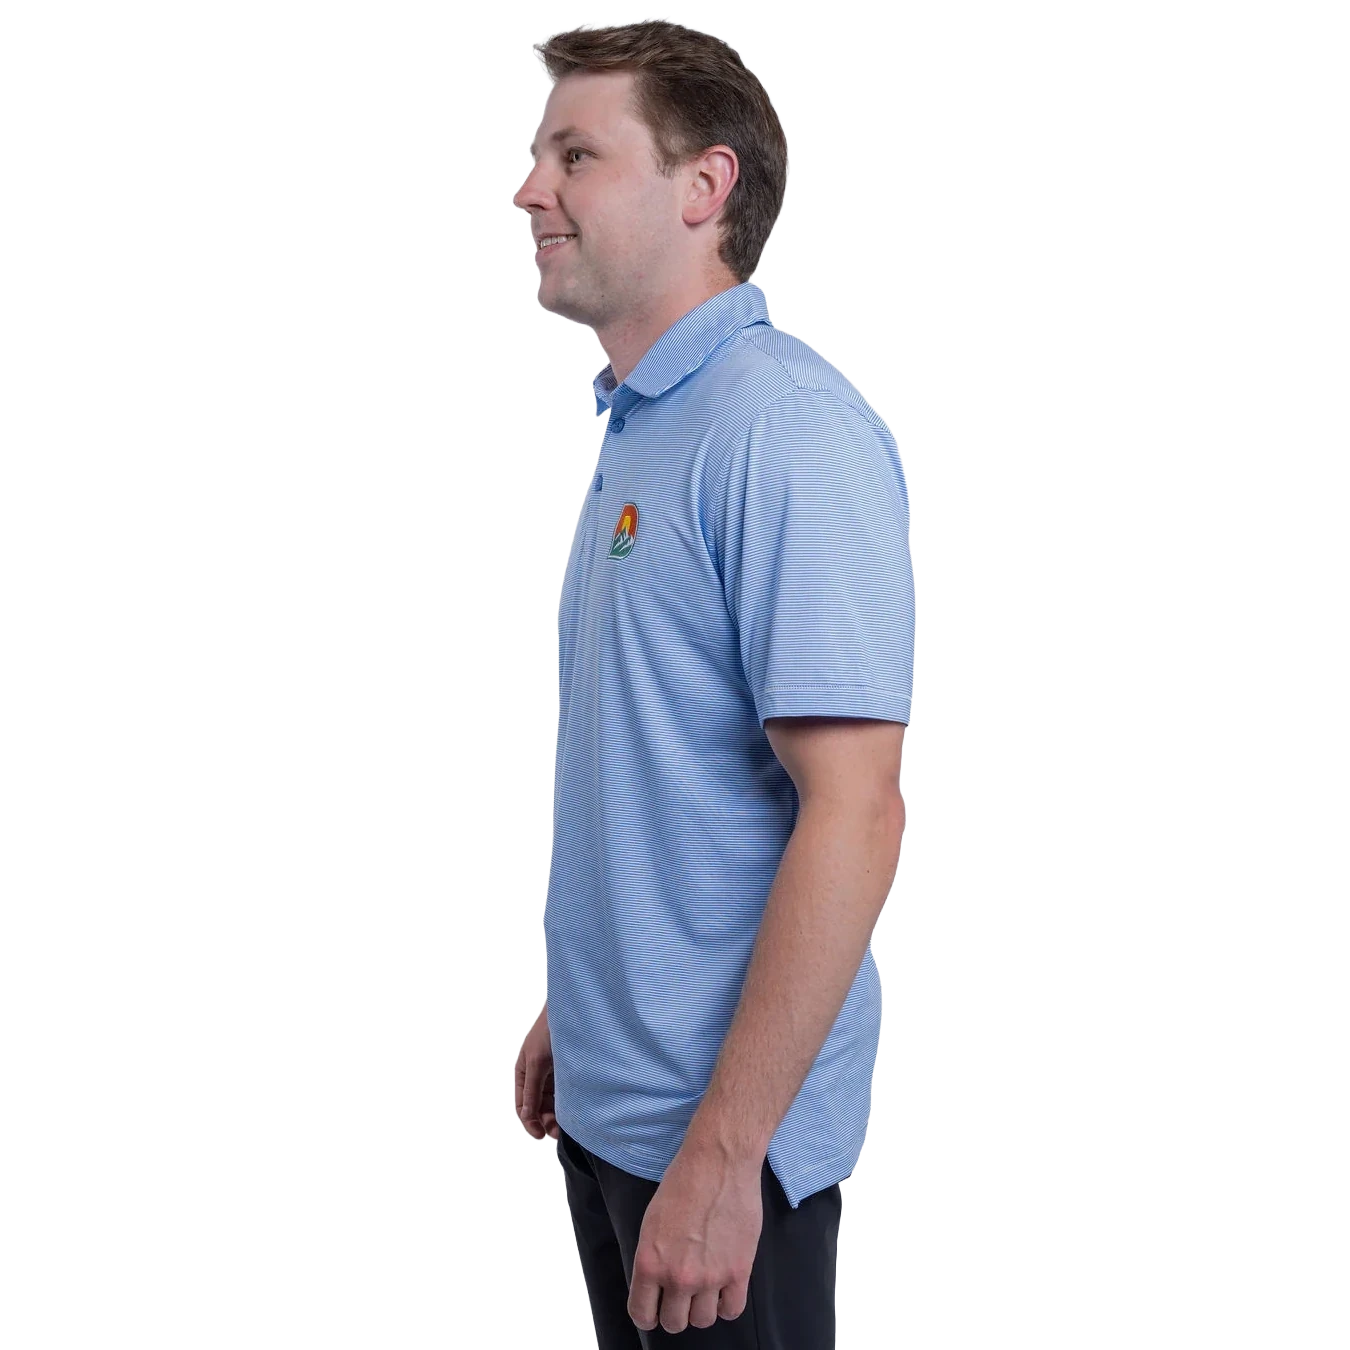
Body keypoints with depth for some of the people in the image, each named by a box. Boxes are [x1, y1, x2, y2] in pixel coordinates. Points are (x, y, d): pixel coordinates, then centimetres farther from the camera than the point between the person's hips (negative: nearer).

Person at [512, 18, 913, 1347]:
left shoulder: (789, 427, -20)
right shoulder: (639, 429, 9)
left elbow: (853, 814, -24)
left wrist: (719, 1153, -23)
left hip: (719, 1126, -8)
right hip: (608, 1093, 8)